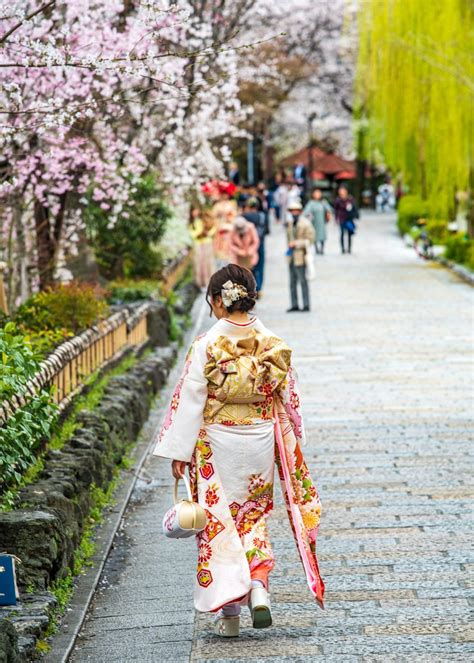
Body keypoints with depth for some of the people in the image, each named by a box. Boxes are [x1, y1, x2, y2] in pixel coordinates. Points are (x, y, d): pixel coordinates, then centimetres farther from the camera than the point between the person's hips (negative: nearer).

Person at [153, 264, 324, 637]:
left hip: (217, 445, -3)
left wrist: (179, 452, -5)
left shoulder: (208, 345, -13)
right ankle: (259, 586, -2)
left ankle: (229, 612, 9)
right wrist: (289, 446, 18)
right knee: (254, 516, 19)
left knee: (219, 518, 8)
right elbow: (288, 398, 6)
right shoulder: (273, 344, -2)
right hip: (260, 443, 3)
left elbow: (190, 402, -11)